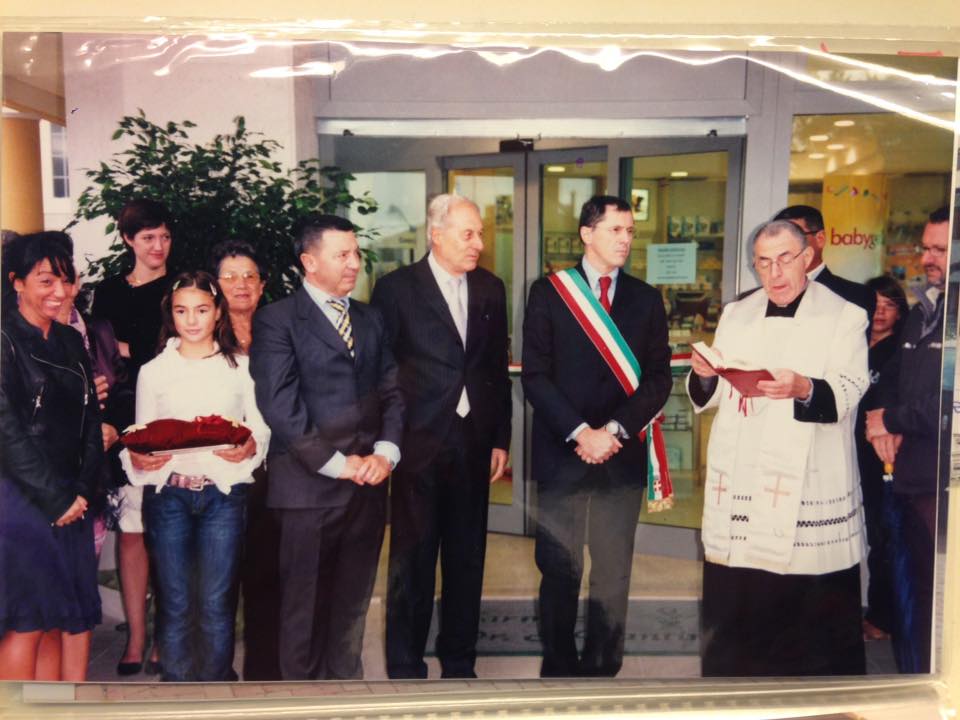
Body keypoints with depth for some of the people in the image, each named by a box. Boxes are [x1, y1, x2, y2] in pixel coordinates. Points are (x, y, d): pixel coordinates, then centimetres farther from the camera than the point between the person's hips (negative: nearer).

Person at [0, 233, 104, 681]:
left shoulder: (71, 342, 13)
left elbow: (90, 423, 11)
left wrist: (82, 492, -1)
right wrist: (57, 498, -11)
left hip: (71, 502, 6)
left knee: (56, 619, 9)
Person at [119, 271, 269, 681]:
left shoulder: (241, 367, 7)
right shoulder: (153, 371, 10)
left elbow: (261, 429, 6)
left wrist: (249, 448, -16)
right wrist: (138, 459, -12)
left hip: (224, 493, -1)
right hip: (168, 493, 1)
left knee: (215, 604, 1)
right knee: (174, 603, 6)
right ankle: (175, 686, 21)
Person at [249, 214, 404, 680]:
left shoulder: (370, 319, 14)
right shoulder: (277, 322, -4)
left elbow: (392, 391, 11)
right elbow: (280, 408, -12)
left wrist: (386, 452, -5)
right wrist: (336, 463, -12)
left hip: (368, 482, 5)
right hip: (310, 484, -5)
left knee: (352, 602, 14)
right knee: (305, 605, 7)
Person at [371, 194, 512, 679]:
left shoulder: (490, 289, 10)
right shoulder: (397, 288, -3)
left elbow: (498, 369, 12)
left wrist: (500, 439, 9)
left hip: (474, 445, 4)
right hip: (419, 444, -4)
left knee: (467, 561, 12)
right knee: (411, 563, 4)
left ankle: (459, 663, 27)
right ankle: (404, 667, 19)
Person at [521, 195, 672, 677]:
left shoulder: (646, 299, 9)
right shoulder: (548, 292, 2)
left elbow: (658, 378, 4)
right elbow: (535, 375, -3)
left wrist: (615, 429, -9)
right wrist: (579, 432, -12)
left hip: (622, 455, 2)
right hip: (561, 453, -2)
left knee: (613, 574, 6)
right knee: (559, 573, 5)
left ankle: (603, 667, 19)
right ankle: (558, 667, 20)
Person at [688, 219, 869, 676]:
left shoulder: (845, 317, 3)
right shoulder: (735, 315, 16)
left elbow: (849, 392, -11)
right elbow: (713, 397, 13)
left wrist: (804, 389, -30)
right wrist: (705, 376, -9)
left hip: (811, 491, -3)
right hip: (738, 487, 4)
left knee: (819, 621, 1)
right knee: (730, 613, 9)